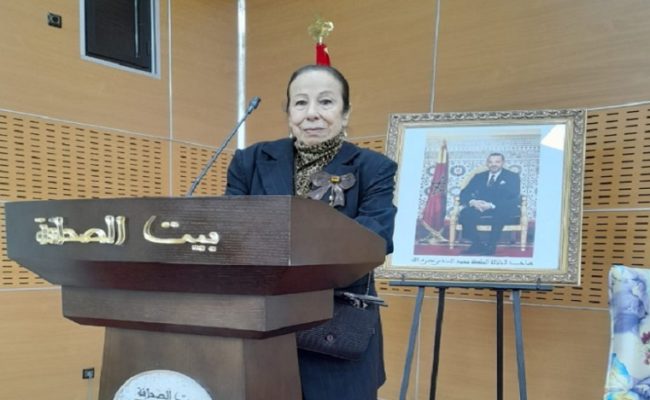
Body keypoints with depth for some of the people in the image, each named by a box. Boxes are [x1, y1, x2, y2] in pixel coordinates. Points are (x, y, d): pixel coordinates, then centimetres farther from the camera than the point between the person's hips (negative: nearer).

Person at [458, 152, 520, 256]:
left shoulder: (512, 176, 6)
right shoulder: (479, 176, 15)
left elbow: (513, 197, -10)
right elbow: (464, 193, 6)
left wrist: (492, 205, -25)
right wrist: (472, 202, -20)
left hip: (502, 210, -3)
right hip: (480, 208, 3)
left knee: (501, 212, -39)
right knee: (465, 213, -29)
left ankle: (491, 246, -26)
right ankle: (477, 244, -14)